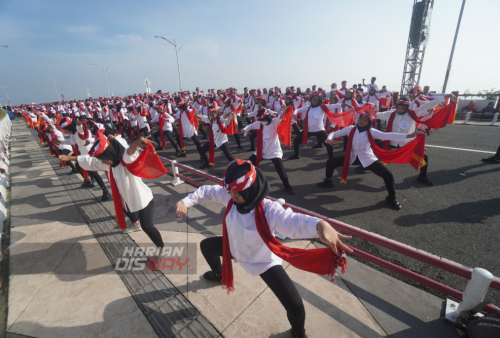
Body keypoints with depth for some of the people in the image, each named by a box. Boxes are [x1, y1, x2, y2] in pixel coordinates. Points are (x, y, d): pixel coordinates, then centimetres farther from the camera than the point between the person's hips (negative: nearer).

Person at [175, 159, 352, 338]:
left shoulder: (268, 209, -40)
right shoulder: (230, 196, -23)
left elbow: (292, 221, -60)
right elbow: (207, 190, -7)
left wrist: (320, 225, -80)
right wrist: (185, 202, -19)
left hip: (264, 261, -5)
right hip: (235, 247, 6)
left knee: (295, 306, -12)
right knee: (206, 245, 26)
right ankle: (219, 274, 61)